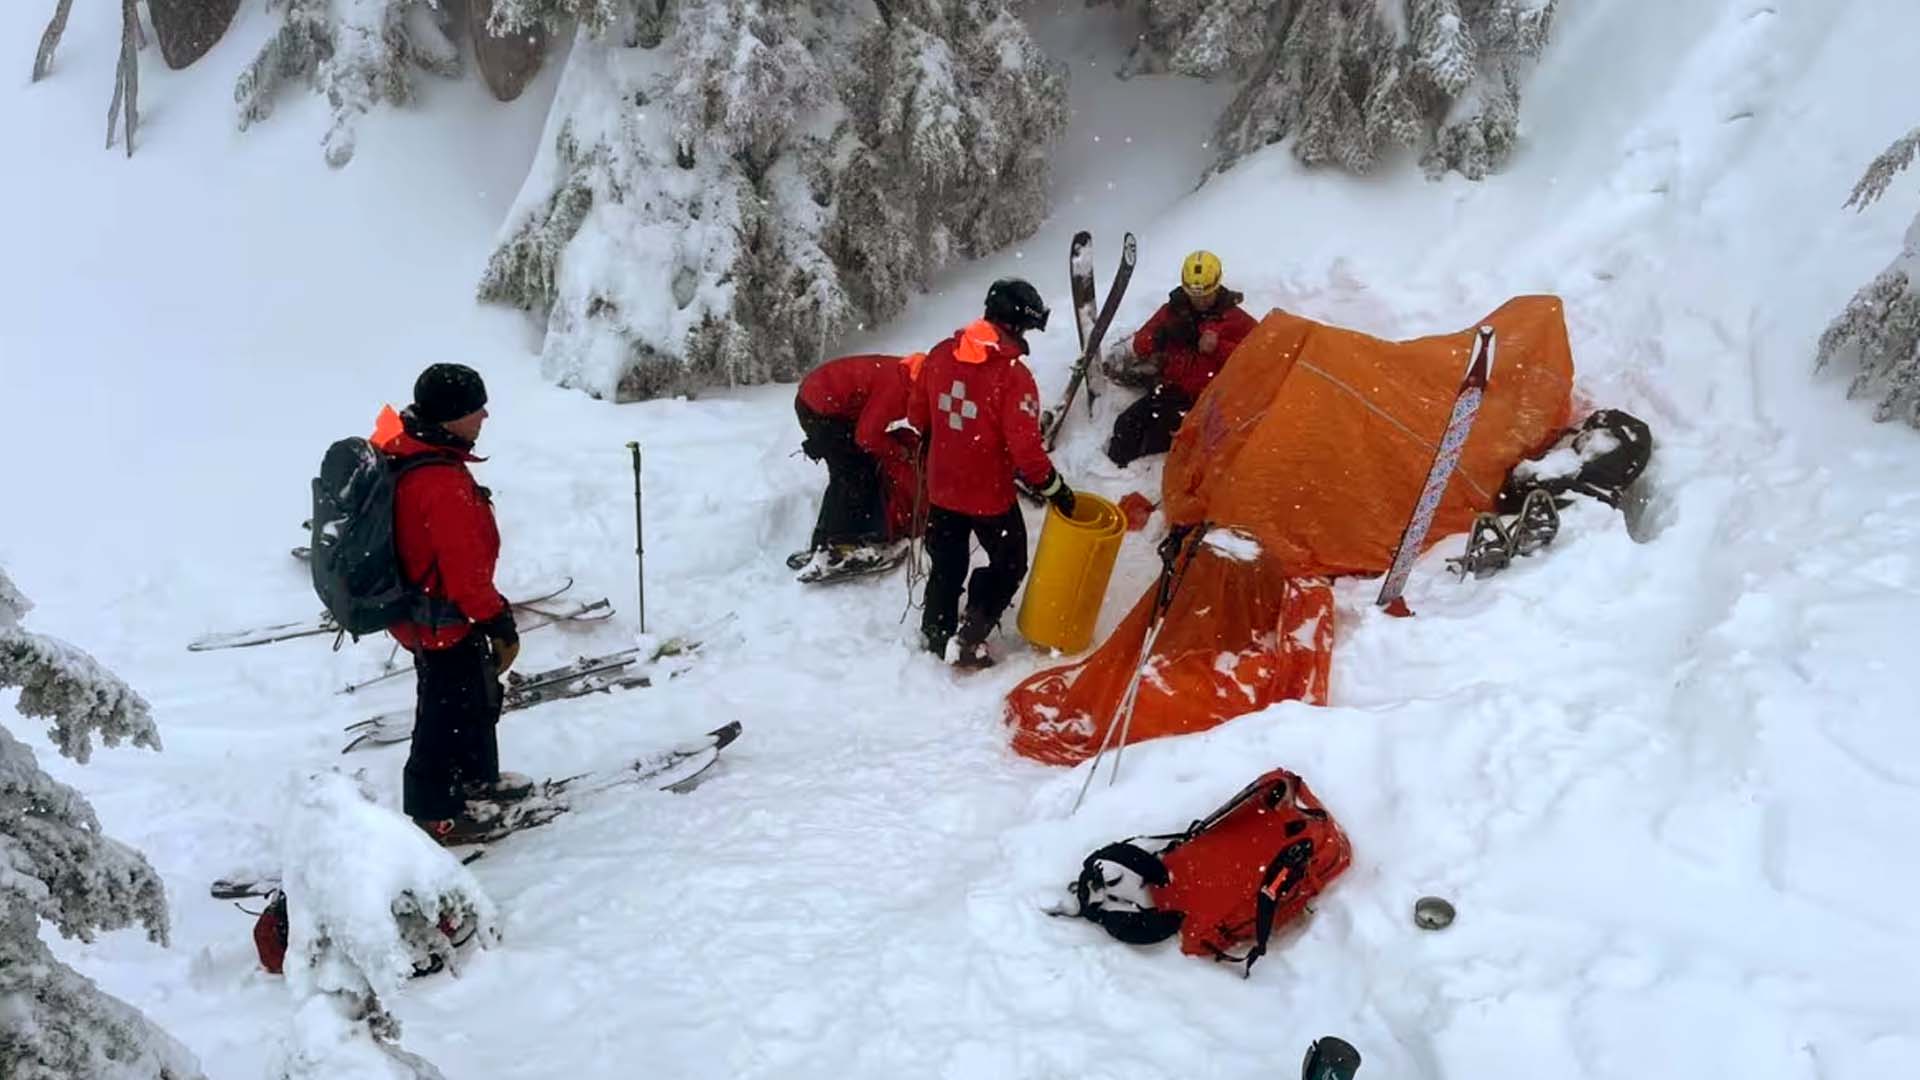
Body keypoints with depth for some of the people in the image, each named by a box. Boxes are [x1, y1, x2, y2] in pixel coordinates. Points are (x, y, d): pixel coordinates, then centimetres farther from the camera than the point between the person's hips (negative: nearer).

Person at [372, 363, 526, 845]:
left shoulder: (402, 451, -2)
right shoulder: (443, 485, -33)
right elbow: (465, 571, -28)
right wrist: (500, 624, -16)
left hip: (418, 607, 10)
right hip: (443, 621, -10)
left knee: (477, 696, 26)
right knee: (447, 715, 8)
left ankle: (478, 776, 46)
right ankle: (431, 813, 24)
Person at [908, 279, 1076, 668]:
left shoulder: (941, 354, -5)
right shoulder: (1013, 375, -24)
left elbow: (917, 414, 8)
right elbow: (1025, 447, -24)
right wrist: (1055, 488, -11)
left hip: (941, 487, 6)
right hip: (990, 493, -6)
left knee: (946, 565, 24)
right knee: (1008, 564, 16)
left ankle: (935, 636, 35)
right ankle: (971, 640, 9)